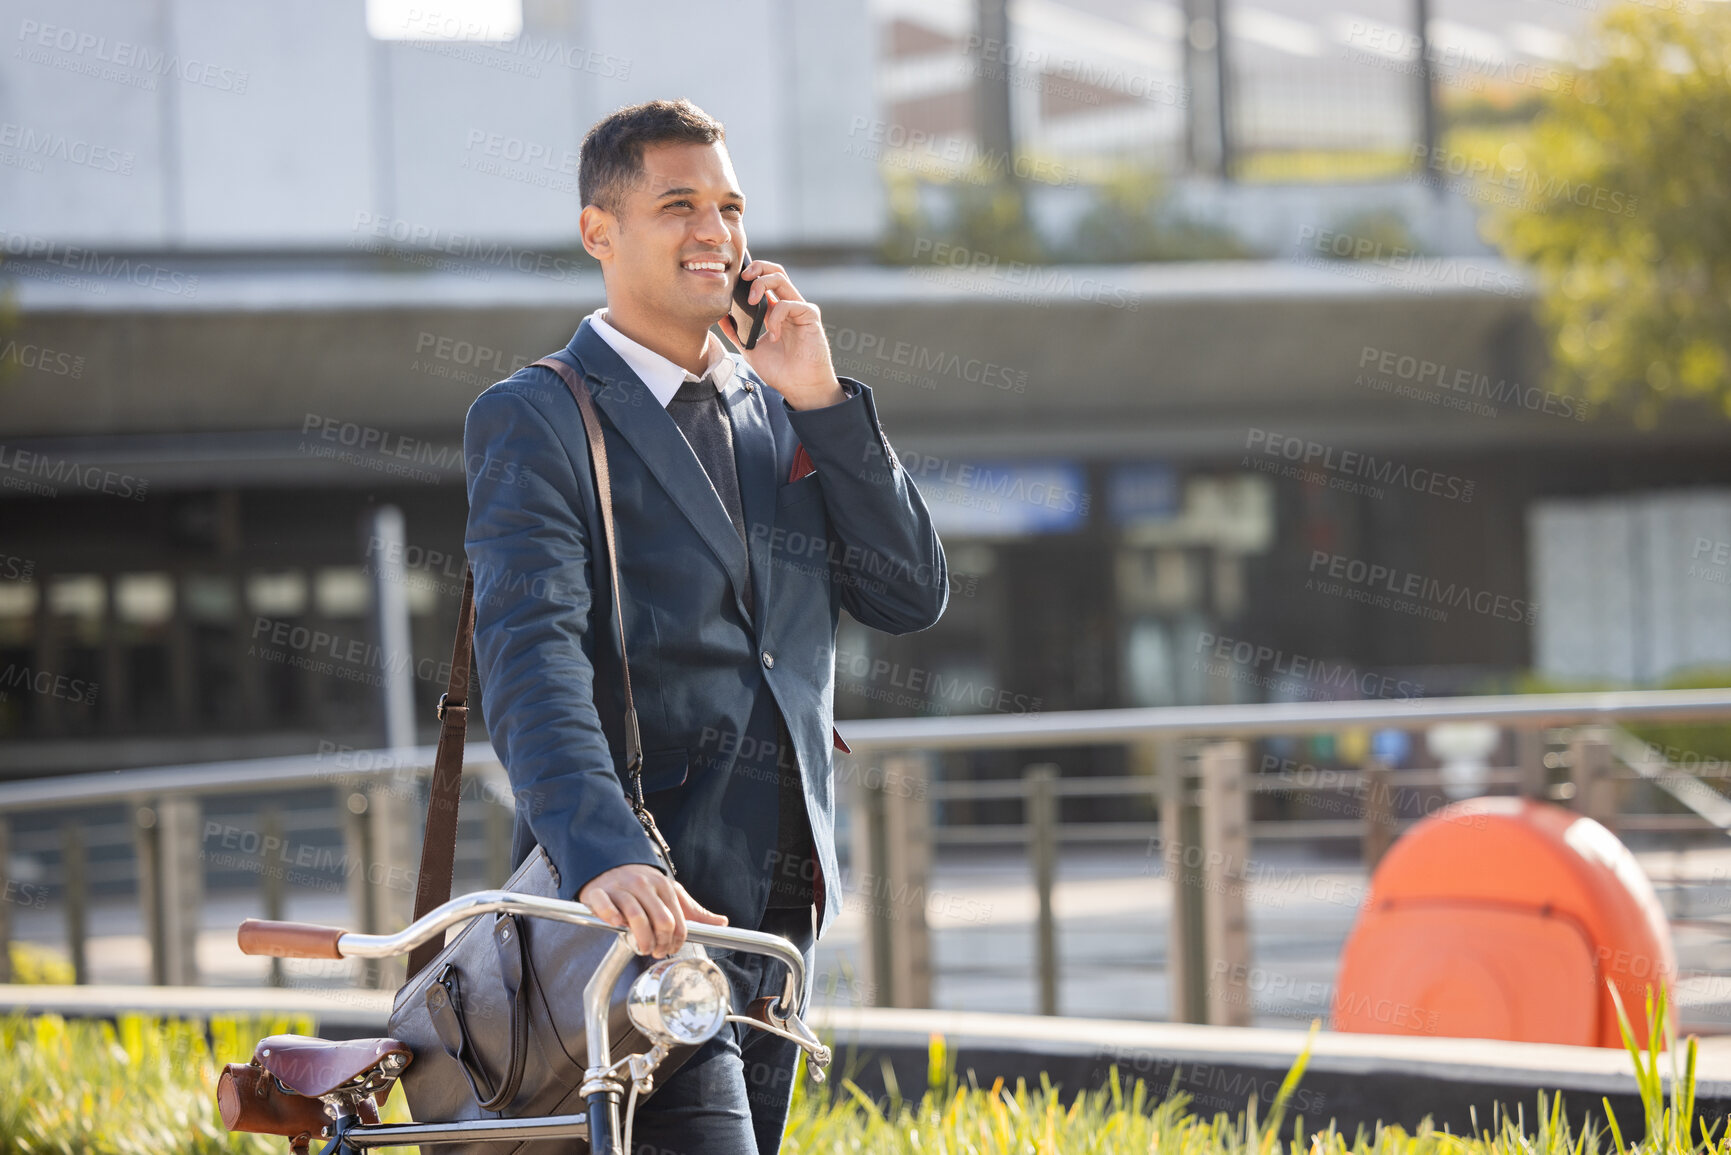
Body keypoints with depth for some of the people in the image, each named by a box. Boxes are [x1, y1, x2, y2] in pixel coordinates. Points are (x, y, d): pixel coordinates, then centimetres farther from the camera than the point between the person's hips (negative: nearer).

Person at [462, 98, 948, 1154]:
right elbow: (531, 662, -19)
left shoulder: (782, 418, 17)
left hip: (777, 908, 7)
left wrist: (822, 399, -4)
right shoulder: (535, 421, -5)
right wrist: (607, 859, -36)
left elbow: (913, 597, 7)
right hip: (643, 912, -7)